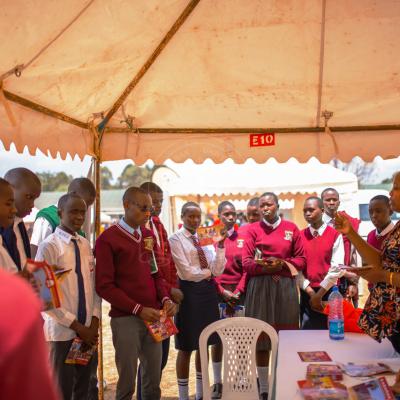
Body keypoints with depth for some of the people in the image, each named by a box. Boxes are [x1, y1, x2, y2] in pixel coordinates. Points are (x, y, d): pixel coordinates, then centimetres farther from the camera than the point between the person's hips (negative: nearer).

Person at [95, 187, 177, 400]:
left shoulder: (149, 236, 12)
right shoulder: (107, 239, -6)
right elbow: (104, 285, -10)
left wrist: (165, 299, 0)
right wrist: (138, 309, -16)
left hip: (153, 317, 6)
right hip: (125, 318, -5)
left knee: (153, 381, 11)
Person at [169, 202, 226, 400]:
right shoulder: (176, 239, -7)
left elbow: (217, 270, 2)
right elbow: (187, 272, -15)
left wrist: (220, 246, -8)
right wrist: (208, 272, -2)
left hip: (208, 291, 6)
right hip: (189, 292, -6)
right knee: (186, 346, 2)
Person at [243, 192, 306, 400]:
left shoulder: (291, 228, 7)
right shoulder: (253, 229, 3)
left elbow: (301, 259, 7)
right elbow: (246, 262, -2)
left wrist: (283, 263, -11)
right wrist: (263, 267, -21)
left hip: (285, 286, 1)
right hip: (260, 287, -1)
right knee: (261, 336, 0)